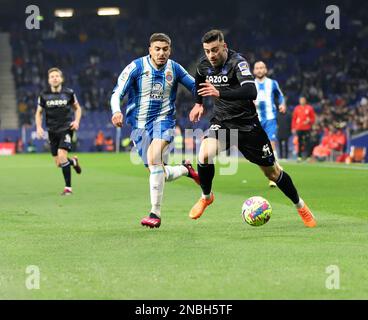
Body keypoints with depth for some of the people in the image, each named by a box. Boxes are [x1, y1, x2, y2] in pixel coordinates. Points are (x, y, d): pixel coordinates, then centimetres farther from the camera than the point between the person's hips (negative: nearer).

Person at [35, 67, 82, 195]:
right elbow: (39, 113, 11)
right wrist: (39, 127, -4)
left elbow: (77, 108, 11)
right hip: (52, 131, 3)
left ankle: (68, 188, -10)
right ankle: (73, 162, 42)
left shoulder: (69, 93, -4)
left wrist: (77, 121, -6)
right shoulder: (44, 95, 0)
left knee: (61, 156, -21)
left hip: (66, 129, -3)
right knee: (58, 164, 6)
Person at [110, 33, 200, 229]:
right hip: (139, 124, 1)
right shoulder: (136, 67, -8)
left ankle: (155, 213, -27)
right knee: (159, 174, 3)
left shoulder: (174, 68, -1)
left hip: (163, 119, -1)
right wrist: (116, 111, -33)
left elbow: (195, 87, 11)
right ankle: (185, 169, 38)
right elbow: (117, 93, -12)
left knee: (154, 157, -30)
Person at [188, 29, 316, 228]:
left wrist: (219, 93, -50)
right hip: (221, 122, 4)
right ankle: (206, 197, -1)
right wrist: (198, 103, 17)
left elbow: (251, 92, -40)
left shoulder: (237, 62, -23)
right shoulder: (204, 64, -3)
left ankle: (300, 206, 28)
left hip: (247, 124, -4)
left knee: (271, 171, 5)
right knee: (205, 154, -26)